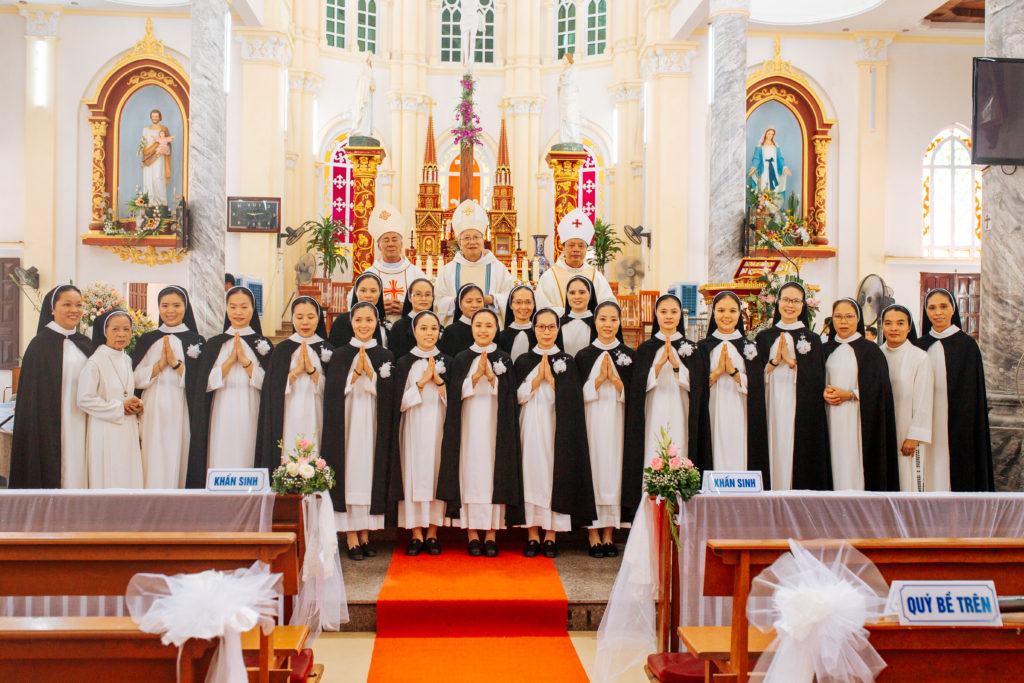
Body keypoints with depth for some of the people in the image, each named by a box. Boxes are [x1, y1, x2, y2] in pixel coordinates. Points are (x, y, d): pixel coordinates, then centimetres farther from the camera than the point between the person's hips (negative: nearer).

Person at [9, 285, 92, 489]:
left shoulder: (84, 344, 13)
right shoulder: (41, 344, -6)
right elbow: (35, 397, -9)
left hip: (81, 425, 6)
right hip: (53, 427, -6)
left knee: (77, 477, 6)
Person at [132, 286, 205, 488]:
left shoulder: (196, 341, 4)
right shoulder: (147, 340, 11)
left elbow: (199, 382, -4)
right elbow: (136, 379, 4)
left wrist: (175, 363, -12)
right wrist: (160, 364, -9)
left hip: (183, 413, -1)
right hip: (154, 413, 1)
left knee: (179, 462, -1)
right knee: (155, 465, -2)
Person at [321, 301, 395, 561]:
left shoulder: (385, 356, 7)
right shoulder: (340, 355, 4)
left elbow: (387, 392, -3)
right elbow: (334, 391, -6)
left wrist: (368, 370, -15)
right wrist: (356, 370, -17)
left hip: (374, 424, 1)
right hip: (346, 423, -1)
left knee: (370, 471, 1)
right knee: (348, 473, -4)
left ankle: (365, 535, 10)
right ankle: (351, 537, 1)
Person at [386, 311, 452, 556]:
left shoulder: (447, 362, 7)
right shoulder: (404, 363, 5)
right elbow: (400, 402, -3)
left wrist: (439, 381, -11)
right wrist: (422, 381, -11)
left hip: (439, 428, 1)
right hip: (413, 429, -1)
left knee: (438, 475, 0)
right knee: (414, 476, -2)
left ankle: (432, 533, 8)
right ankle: (416, 534, 5)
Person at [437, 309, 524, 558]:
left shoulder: (504, 360, 7)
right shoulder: (461, 359, 7)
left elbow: (508, 395, -1)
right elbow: (456, 394, -3)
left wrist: (490, 375, -15)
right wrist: (477, 375, -15)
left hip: (495, 425, 0)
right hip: (469, 425, 0)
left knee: (494, 473, -2)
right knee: (470, 473, -3)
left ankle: (491, 533, 4)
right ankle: (472, 533, 3)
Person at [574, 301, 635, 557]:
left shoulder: (629, 355, 7)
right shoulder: (583, 356, 5)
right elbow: (578, 395, -2)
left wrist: (614, 379, -13)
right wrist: (599, 379, -14)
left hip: (618, 421, 1)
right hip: (592, 421, -1)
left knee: (613, 469, 1)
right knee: (592, 469, -3)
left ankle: (608, 533, 10)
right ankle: (593, 534, 5)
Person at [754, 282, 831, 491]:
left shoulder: (812, 339, 7)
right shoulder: (765, 337, 11)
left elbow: (816, 381, -3)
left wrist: (791, 361, -13)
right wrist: (775, 361, -12)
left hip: (800, 412, -1)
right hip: (772, 409, 1)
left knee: (797, 459, -5)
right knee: (775, 455, -4)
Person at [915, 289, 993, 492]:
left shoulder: (966, 344, -1)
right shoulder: (921, 345, 10)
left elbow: (973, 392, -3)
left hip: (956, 422, -3)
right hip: (928, 423, 3)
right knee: (930, 473, 3)